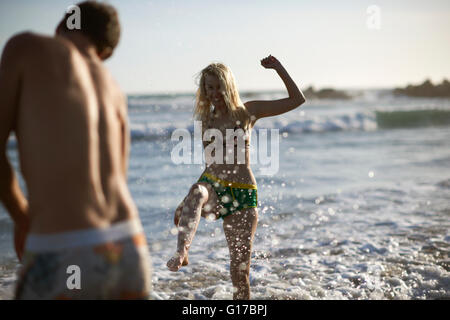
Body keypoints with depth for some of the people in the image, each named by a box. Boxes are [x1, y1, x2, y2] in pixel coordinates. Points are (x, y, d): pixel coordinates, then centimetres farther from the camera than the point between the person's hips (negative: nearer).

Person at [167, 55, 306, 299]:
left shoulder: (248, 111, 4)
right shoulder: (207, 119, 13)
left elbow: (297, 100, 1)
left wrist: (278, 68, -4)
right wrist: (184, 204, 18)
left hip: (242, 195, -1)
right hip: (212, 187, 1)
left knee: (240, 270, -1)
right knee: (197, 192, -39)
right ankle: (181, 253, -57)